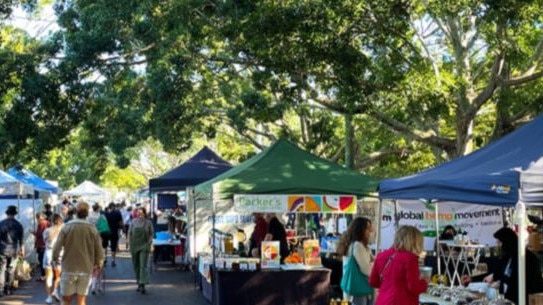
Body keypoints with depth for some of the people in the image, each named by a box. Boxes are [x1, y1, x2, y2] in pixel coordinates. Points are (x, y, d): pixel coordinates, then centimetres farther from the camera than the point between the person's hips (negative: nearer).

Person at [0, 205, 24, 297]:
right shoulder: (18, 225, -1)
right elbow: (21, 239, 3)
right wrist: (22, 250, 13)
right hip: (13, 250, 2)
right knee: (11, 269, 12)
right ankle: (9, 289, 15)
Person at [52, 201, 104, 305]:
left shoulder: (67, 227, -7)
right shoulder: (92, 229, -4)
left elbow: (57, 247, -9)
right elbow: (99, 251, -3)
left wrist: (55, 259, 11)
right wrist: (98, 264, 15)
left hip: (69, 268, -1)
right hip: (86, 269, 1)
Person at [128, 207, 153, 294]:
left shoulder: (148, 222, 0)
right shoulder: (134, 221, 5)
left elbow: (151, 234, 5)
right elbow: (129, 233, 9)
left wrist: (149, 243, -9)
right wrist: (130, 244, 1)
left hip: (144, 246, -3)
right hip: (134, 246, 3)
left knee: (143, 265, -11)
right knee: (136, 265, 9)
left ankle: (143, 285, -15)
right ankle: (139, 283, 22)